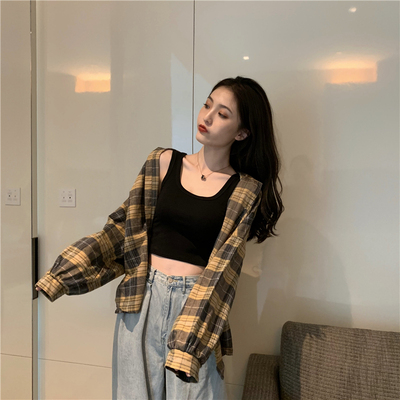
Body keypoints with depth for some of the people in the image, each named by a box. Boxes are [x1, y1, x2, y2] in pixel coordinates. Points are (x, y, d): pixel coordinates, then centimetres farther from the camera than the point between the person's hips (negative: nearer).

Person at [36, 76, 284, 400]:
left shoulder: (245, 191, -5)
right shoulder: (163, 162, 1)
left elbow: (222, 267, -10)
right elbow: (124, 227, 5)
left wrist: (188, 339, -18)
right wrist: (61, 275, 2)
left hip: (196, 302, -2)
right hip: (142, 298, 3)